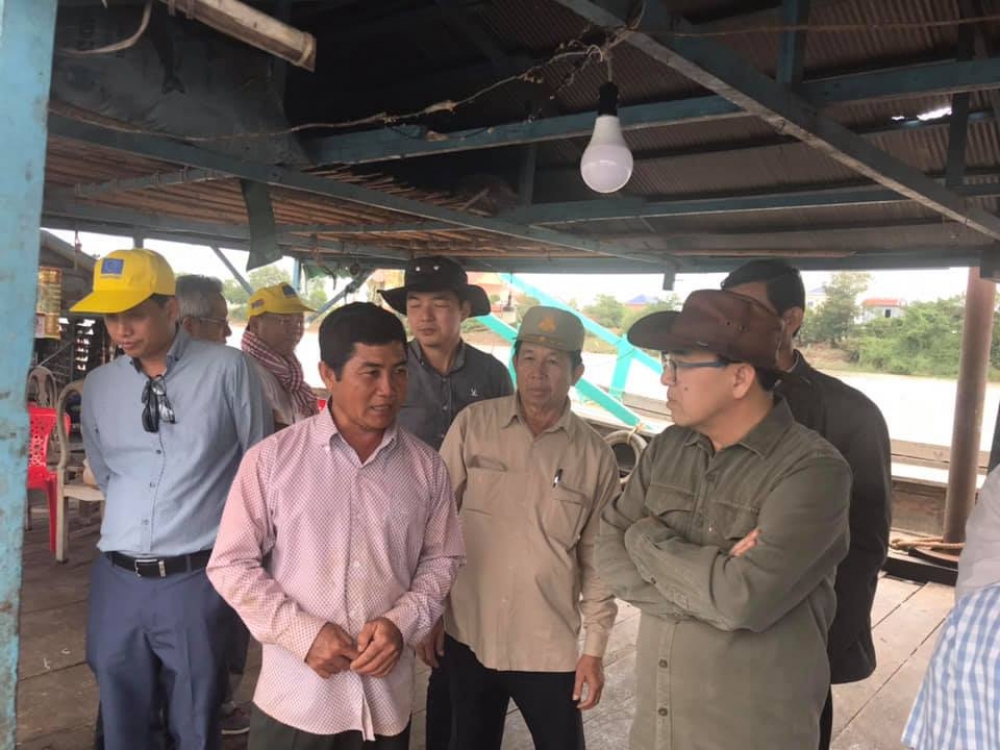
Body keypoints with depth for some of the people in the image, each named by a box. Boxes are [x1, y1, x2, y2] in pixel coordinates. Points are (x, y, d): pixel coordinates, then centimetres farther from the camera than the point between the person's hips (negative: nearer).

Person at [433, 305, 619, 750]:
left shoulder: (595, 454, -4)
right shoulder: (473, 424, -6)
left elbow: (597, 556, 1)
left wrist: (595, 647, 2)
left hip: (549, 647, 0)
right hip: (468, 635, 1)